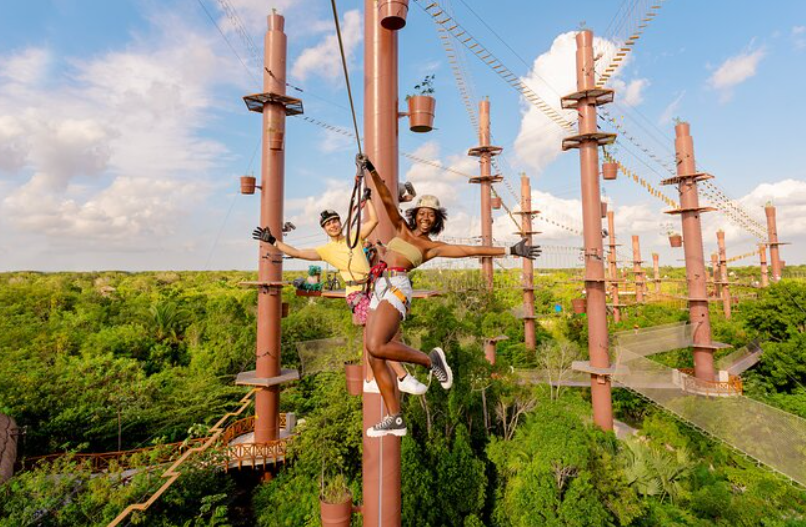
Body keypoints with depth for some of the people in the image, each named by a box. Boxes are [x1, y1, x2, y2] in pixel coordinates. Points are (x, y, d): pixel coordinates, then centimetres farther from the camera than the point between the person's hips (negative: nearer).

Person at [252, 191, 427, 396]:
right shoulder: (326, 250, 6)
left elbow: (374, 220, 11)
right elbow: (297, 253, 1)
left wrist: (367, 198, 13)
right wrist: (273, 241, -2)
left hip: (371, 288, 5)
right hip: (357, 293, -5)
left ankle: (369, 380, 22)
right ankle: (404, 377, -7)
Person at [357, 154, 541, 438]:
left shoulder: (433, 246, 9)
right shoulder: (402, 228, 20)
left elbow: (468, 250, 4)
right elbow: (388, 200, 11)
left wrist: (510, 250, -1)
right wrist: (372, 171, 1)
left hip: (396, 288, -6)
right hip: (379, 290, 6)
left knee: (376, 347, -28)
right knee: (375, 359, 1)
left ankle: (430, 359, -6)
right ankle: (395, 420, 9)